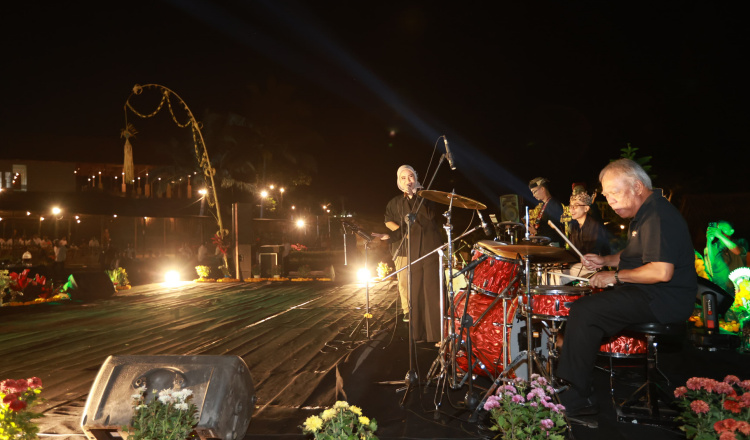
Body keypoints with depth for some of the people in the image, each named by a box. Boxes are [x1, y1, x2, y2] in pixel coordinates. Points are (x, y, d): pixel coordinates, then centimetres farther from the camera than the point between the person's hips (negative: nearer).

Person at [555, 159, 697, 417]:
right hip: (649, 294, 11)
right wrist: (606, 261, 11)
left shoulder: (658, 216, -20)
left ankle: (577, 399, -15)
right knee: (587, 303, 16)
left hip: (664, 300, -11)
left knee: (583, 312, -21)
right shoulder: (645, 213, 15)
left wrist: (616, 276, -19)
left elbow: (661, 271, -31)